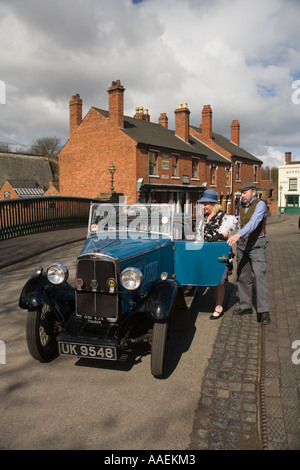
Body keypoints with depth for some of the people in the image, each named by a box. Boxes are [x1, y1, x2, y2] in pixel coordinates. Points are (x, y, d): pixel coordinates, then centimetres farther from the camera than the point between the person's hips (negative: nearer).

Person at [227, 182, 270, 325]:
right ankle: (245, 306, 19)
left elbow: (253, 222, -32)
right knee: (243, 276, 9)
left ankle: (263, 311, -12)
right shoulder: (242, 205, 8)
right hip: (242, 243, 7)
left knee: (259, 275, -14)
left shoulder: (260, 205, -16)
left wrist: (238, 235, -46)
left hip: (256, 244, -7)